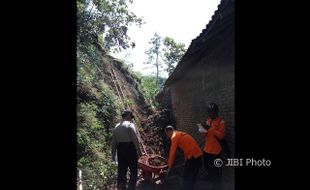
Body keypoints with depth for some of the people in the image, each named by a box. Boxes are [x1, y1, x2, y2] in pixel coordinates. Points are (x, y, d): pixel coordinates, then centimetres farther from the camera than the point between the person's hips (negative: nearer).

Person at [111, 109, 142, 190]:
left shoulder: (116, 127, 12)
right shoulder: (130, 125, -7)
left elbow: (113, 142, 13)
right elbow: (135, 139, -14)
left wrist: (113, 154, 17)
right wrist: (138, 150, -8)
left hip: (120, 150, 6)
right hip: (130, 149, -6)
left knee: (121, 170, 12)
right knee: (133, 170, 5)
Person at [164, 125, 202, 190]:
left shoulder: (174, 136, -4)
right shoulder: (180, 134, 23)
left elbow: (172, 152, -6)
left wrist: (169, 167, 0)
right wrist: (186, 160, 31)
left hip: (192, 155, -9)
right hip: (198, 154, 9)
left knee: (187, 178, 2)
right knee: (192, 177, 20)